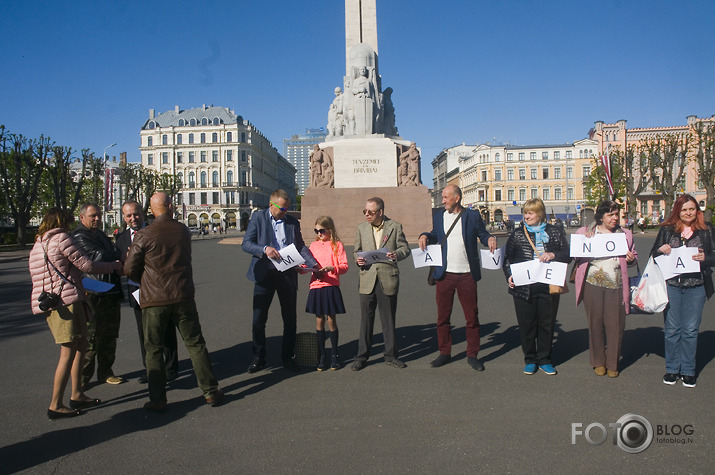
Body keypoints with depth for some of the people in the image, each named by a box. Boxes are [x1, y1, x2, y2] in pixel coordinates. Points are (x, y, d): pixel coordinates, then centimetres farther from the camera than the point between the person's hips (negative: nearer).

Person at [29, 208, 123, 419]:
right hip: (66, 301, -10)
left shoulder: (38, 245, 20)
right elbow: (86, 265, -11)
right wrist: (115, 265, 3)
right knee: (68, 352, -6)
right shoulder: (61, 238, -9)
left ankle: (77, 395, 19)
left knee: (81, 345, 16)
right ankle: (55, 405, -2)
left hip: (48, 303, 10)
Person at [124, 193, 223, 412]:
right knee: (195, 344, 11)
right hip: (183, 297, 3)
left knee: (154, 350, 9)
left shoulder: (144, 236, -8)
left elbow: (129, 269, -2)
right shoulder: (183, 231, 2)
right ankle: (210, 391, 16)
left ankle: (158, 400, 14)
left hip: (154, 300, -2)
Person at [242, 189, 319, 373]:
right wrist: (264, 249, -23)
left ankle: (287, 357, 22)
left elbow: (301, 247, 12)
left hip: (287, 275, 2)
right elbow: (246, 244, -5)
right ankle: (259, 358, 20)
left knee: (290, 319, 7)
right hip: (264, 274, -2)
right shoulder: (258, 218, 1)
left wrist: (314, 264, -4)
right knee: (258, 319, 2)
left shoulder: (293, 222, 10)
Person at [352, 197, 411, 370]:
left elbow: (405, 248, 5)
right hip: (367, 279, 1)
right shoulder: (361, 228, 9)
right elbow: (356, 250, 15)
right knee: (366, 320, 5)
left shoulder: (395, 227, 2)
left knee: (388, 319, 8)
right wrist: (358, 258, -8)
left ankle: (391, 355, 22)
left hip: (388, 278, -1)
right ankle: (361, 356, 17)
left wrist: (396, 254, -17)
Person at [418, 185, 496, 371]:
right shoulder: (438, 217, 10)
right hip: (444, 274, 2)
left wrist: (490, 238, -14)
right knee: (442, 317, 8)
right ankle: (445, 353, 22)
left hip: (467, 275, -2)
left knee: (472, 317, 5)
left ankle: (472, 355, 19)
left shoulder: (472, 216, 2)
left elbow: (482, 234, 8)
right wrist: (425, 236, 0)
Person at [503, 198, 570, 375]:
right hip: (524, 287, 0)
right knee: (526, 324, 5)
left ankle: (544, 359, 23)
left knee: (547, 324, 8)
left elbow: (568, 255, 7)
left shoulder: (555, 233, 8)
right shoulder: (517, 234, 8)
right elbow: (507, 258, 9)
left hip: (549, 286, 0)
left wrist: (553, 255, -13)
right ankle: (530, 359, 21)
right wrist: (509, 275, -7)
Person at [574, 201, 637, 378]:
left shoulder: (625, 234, 14)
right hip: (593, 285, -1)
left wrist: (631, 259, -1)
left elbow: (633, 256, 22)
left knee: (615, 326, 2)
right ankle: (598, 362, 20)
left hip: (616, 286, 1)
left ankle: (612, 364, 17)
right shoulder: (585, 232, 8)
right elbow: (576, 257, 6)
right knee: (595, 324, 5)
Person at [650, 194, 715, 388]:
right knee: (672, 329, 7)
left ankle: (688, 370, 18)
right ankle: (672, 369, 19)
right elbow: (653, 255, 9)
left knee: (690, 330, 4)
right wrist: (660, 250, -12)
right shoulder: (667, 229, 6)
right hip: (671, 285, 1)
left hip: (696, 287, 0)